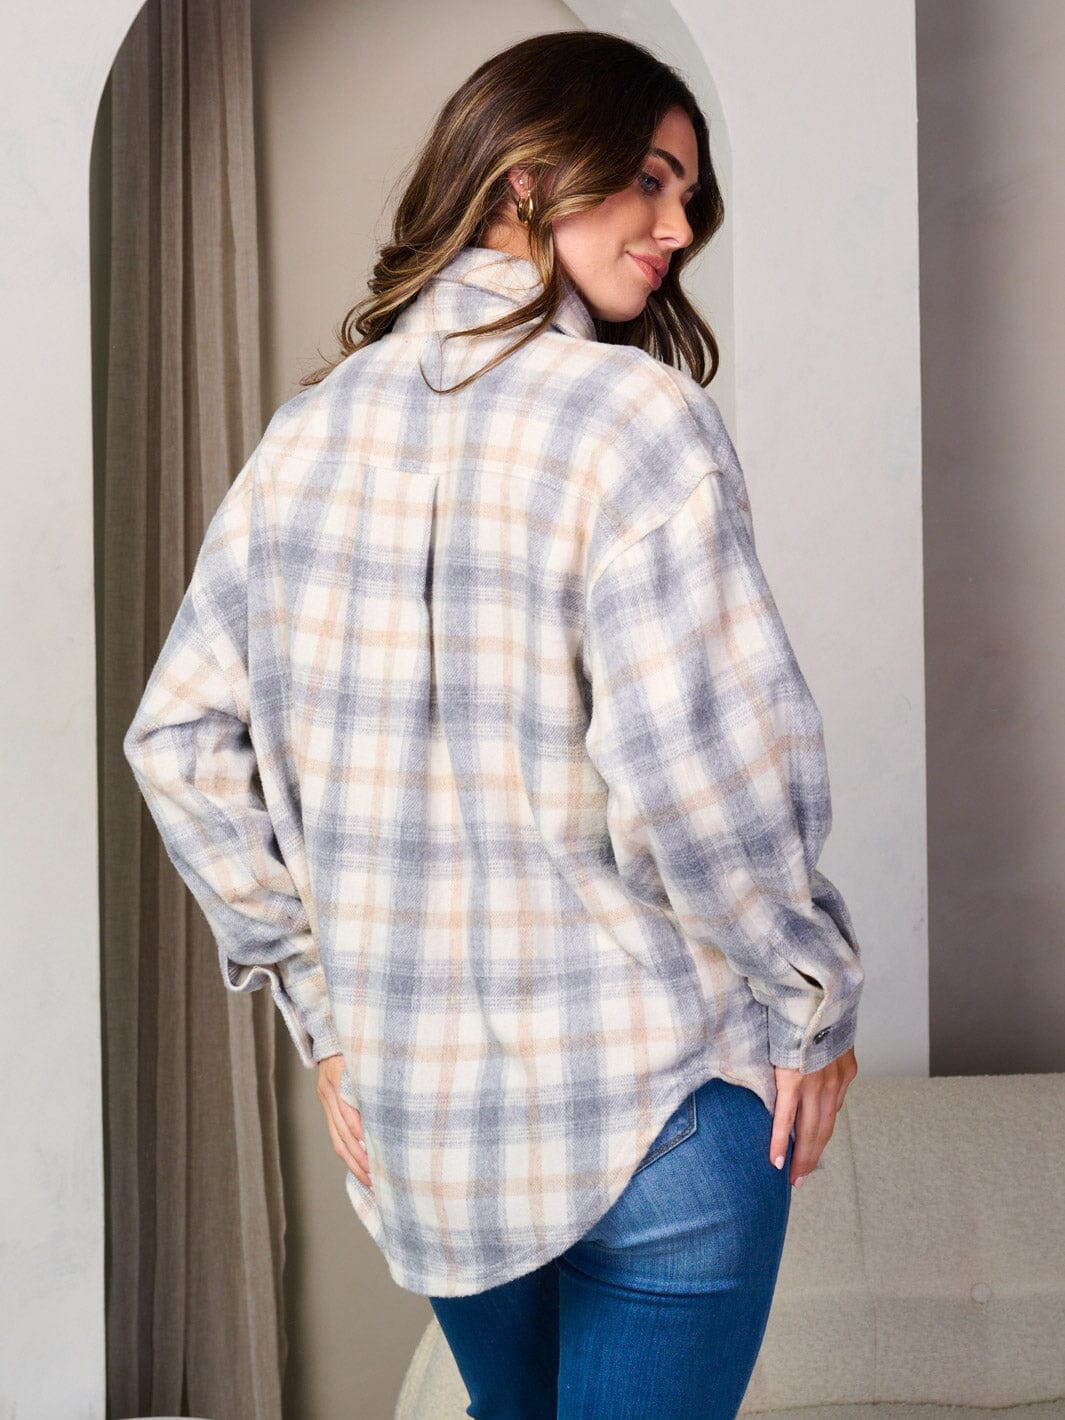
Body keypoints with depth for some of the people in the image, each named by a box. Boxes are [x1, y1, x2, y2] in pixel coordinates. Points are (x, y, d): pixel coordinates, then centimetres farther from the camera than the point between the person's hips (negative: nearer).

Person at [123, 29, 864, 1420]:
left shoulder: (309, 431, 3)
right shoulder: (633, 413, -15)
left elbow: (178, 739, 5)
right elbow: (702, 774, -23)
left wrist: (320, 1002, 10)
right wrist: (812, 1004, -7)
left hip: (412, 1115, 6)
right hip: (654, 1109, -6)